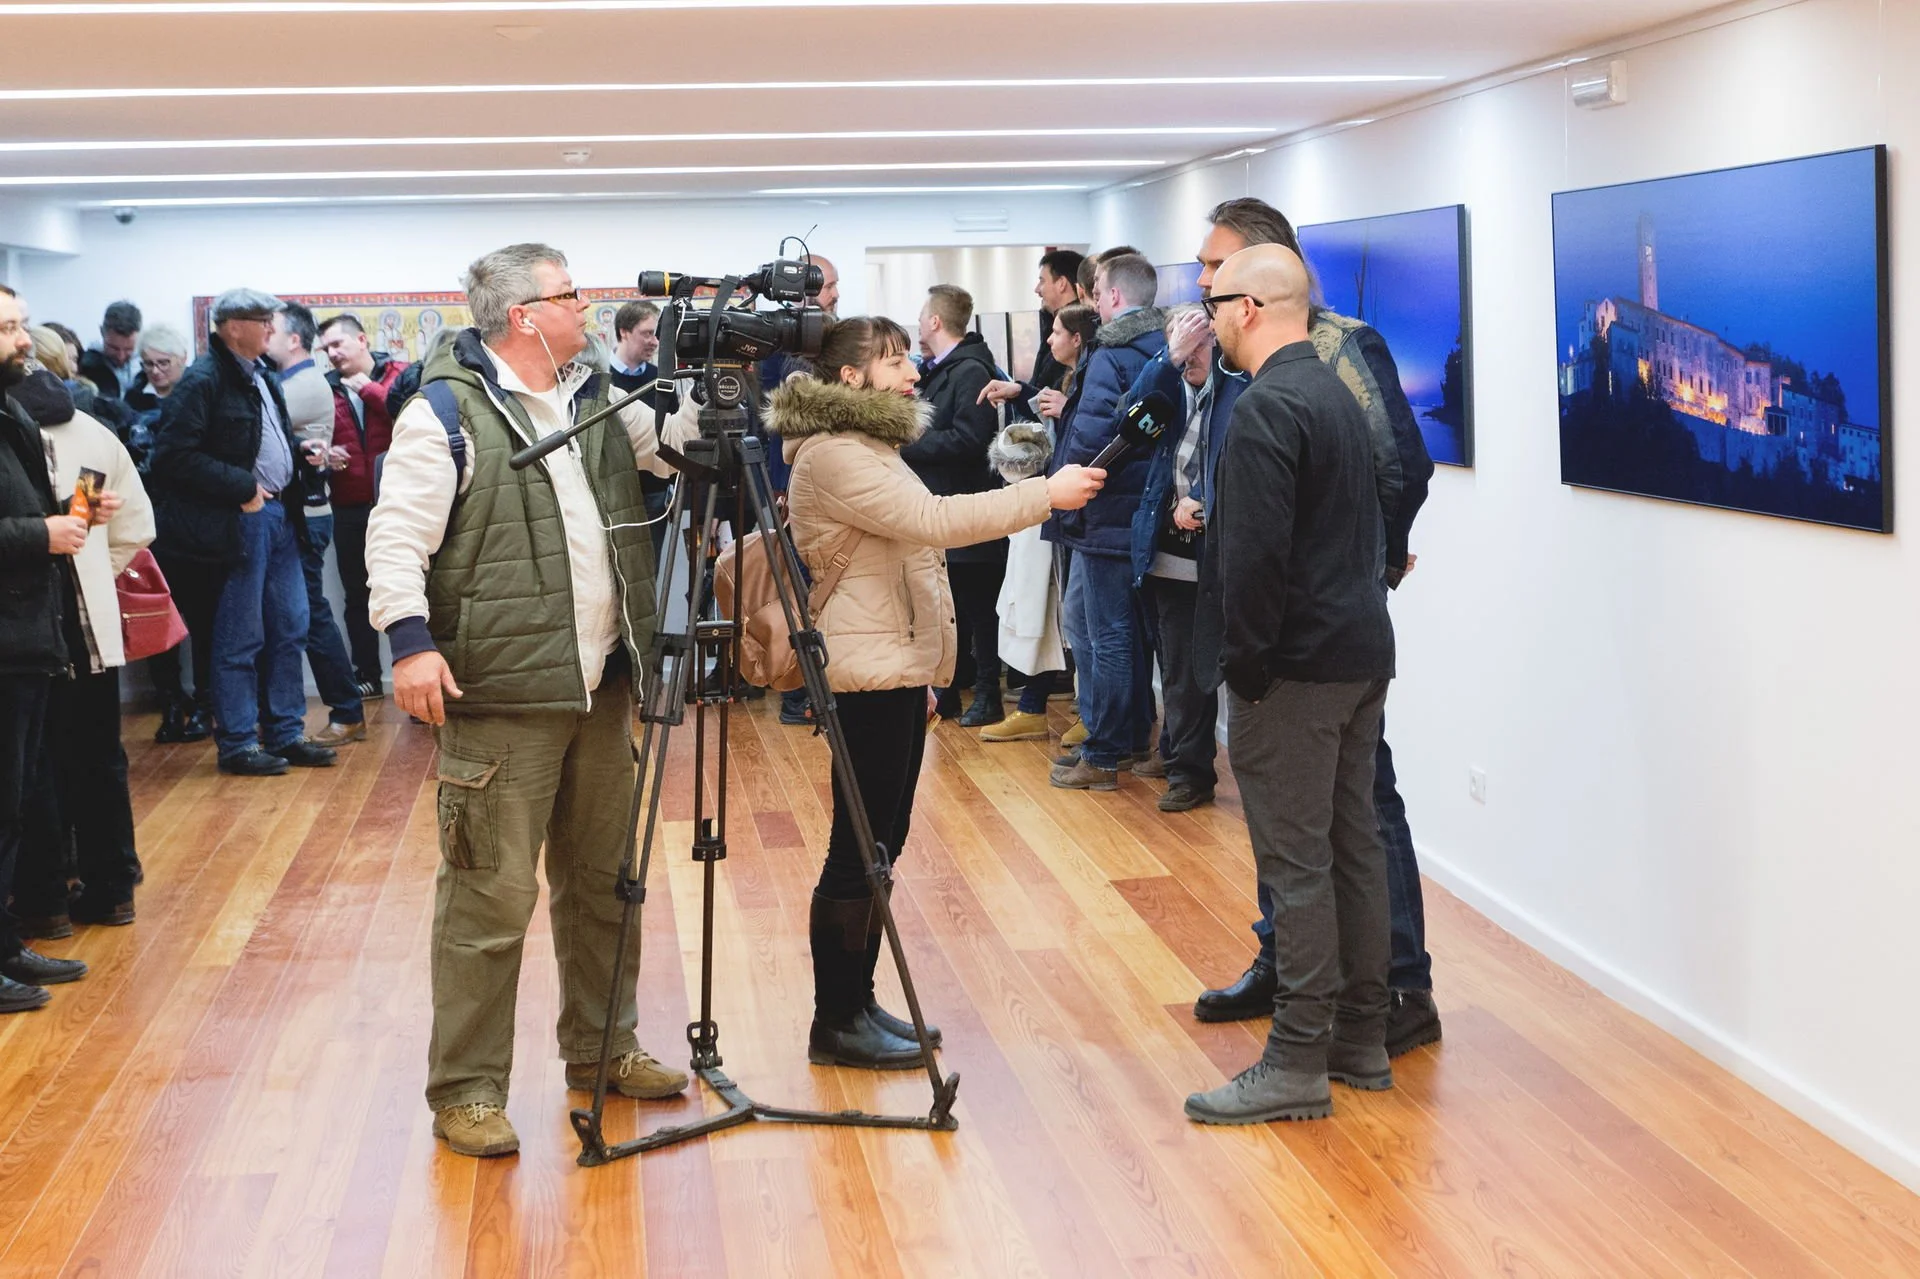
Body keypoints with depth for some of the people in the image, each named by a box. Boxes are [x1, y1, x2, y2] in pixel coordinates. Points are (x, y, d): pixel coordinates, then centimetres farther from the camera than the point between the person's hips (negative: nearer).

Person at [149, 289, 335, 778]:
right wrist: (242, 488, -18)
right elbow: (174, 455, -19)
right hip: (240, 519, -8)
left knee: (288, 629, 12)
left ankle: (285, 733, 22)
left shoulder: (263, 379, 15)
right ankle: (237, 743, 9)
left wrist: (302, 454, 7)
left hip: (278, 513, 8)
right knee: (240, 638, 0)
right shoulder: (203, 381, -12)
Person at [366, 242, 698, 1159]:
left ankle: (601, 1046, 31)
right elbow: (395, 536, -15)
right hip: (500, 697, -8)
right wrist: (410, 638, -26)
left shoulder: (598, 401, 14)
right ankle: (465, 1090, 4)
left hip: (599, 687, 8)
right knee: (490, 896, -5)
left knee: (603, 879, 17)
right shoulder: (446, 413, -9)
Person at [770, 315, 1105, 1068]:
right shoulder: (834, 456, -15)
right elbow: (937, 520, -25)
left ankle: (858, 1003, 19)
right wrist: (1048, 494, -22)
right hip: (869, 676, -10)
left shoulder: (869, 447, 20)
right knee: (859, 851, -7)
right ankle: (835, 1023, -1)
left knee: (879, 848, 12)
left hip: (898, 671, 10)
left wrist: (923, 677, 23)